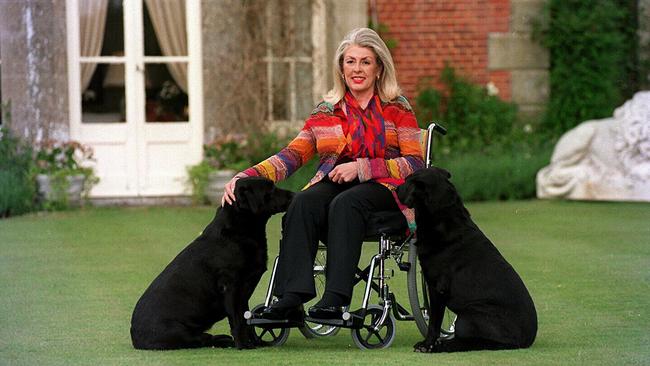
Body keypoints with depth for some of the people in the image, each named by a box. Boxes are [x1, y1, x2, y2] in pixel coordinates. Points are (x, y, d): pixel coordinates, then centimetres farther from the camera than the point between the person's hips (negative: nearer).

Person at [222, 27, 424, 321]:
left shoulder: (396, 109, 7)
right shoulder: (327, 112, 15)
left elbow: (415, 163, -1)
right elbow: (293, 155, 5)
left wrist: (361, 168, -13)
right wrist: (248, 176, -13)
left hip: (383, 187, -3)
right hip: (334, 184, 3)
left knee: (344, 204, -36)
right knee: (302, 203, -30)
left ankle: (335, 299, -46)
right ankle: (292, 298, -42)